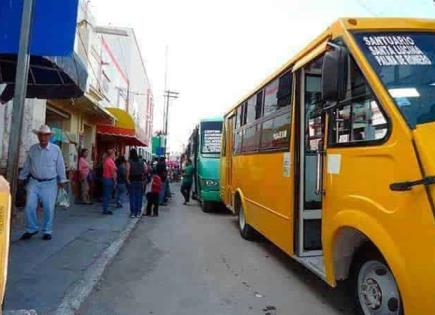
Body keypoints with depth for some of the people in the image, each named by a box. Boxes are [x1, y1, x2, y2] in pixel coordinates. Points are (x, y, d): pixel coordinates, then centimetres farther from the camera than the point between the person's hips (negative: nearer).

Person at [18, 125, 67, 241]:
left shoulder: (56, 149, -5)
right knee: (29, 207, -1)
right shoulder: (32, 149, 3)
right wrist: (22, 178, 15)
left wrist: (62, 180, 1)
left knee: (49, 208, 2)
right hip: (34, 182, 2)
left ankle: (47, 231, 17)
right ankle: (31, 229, 18)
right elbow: (27, 165, 12)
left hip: (50, 183, -2)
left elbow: (60, 166, 0)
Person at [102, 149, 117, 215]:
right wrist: (115, 181, -14)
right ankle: (105, 210, 0)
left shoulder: (105, 160, 12)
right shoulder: (111, 161, -16)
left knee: (106, 195, 14)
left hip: (105, 178, 9)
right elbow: (113, 172, -18)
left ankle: (105, 209, 20)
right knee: (108, 195, -4)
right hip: (109, 179, -9)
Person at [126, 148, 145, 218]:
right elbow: (144, 170, 3)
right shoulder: (141, 161, 5)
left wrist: (127, 179, -13)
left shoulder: (129, 161, -6)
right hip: (140, 180, 3)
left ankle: (133, 212, 6)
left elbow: (128, 170, -20)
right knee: (139, 196, 8)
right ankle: (138, 212, 11)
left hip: (132, 180, -3)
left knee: (132, 196, 4)